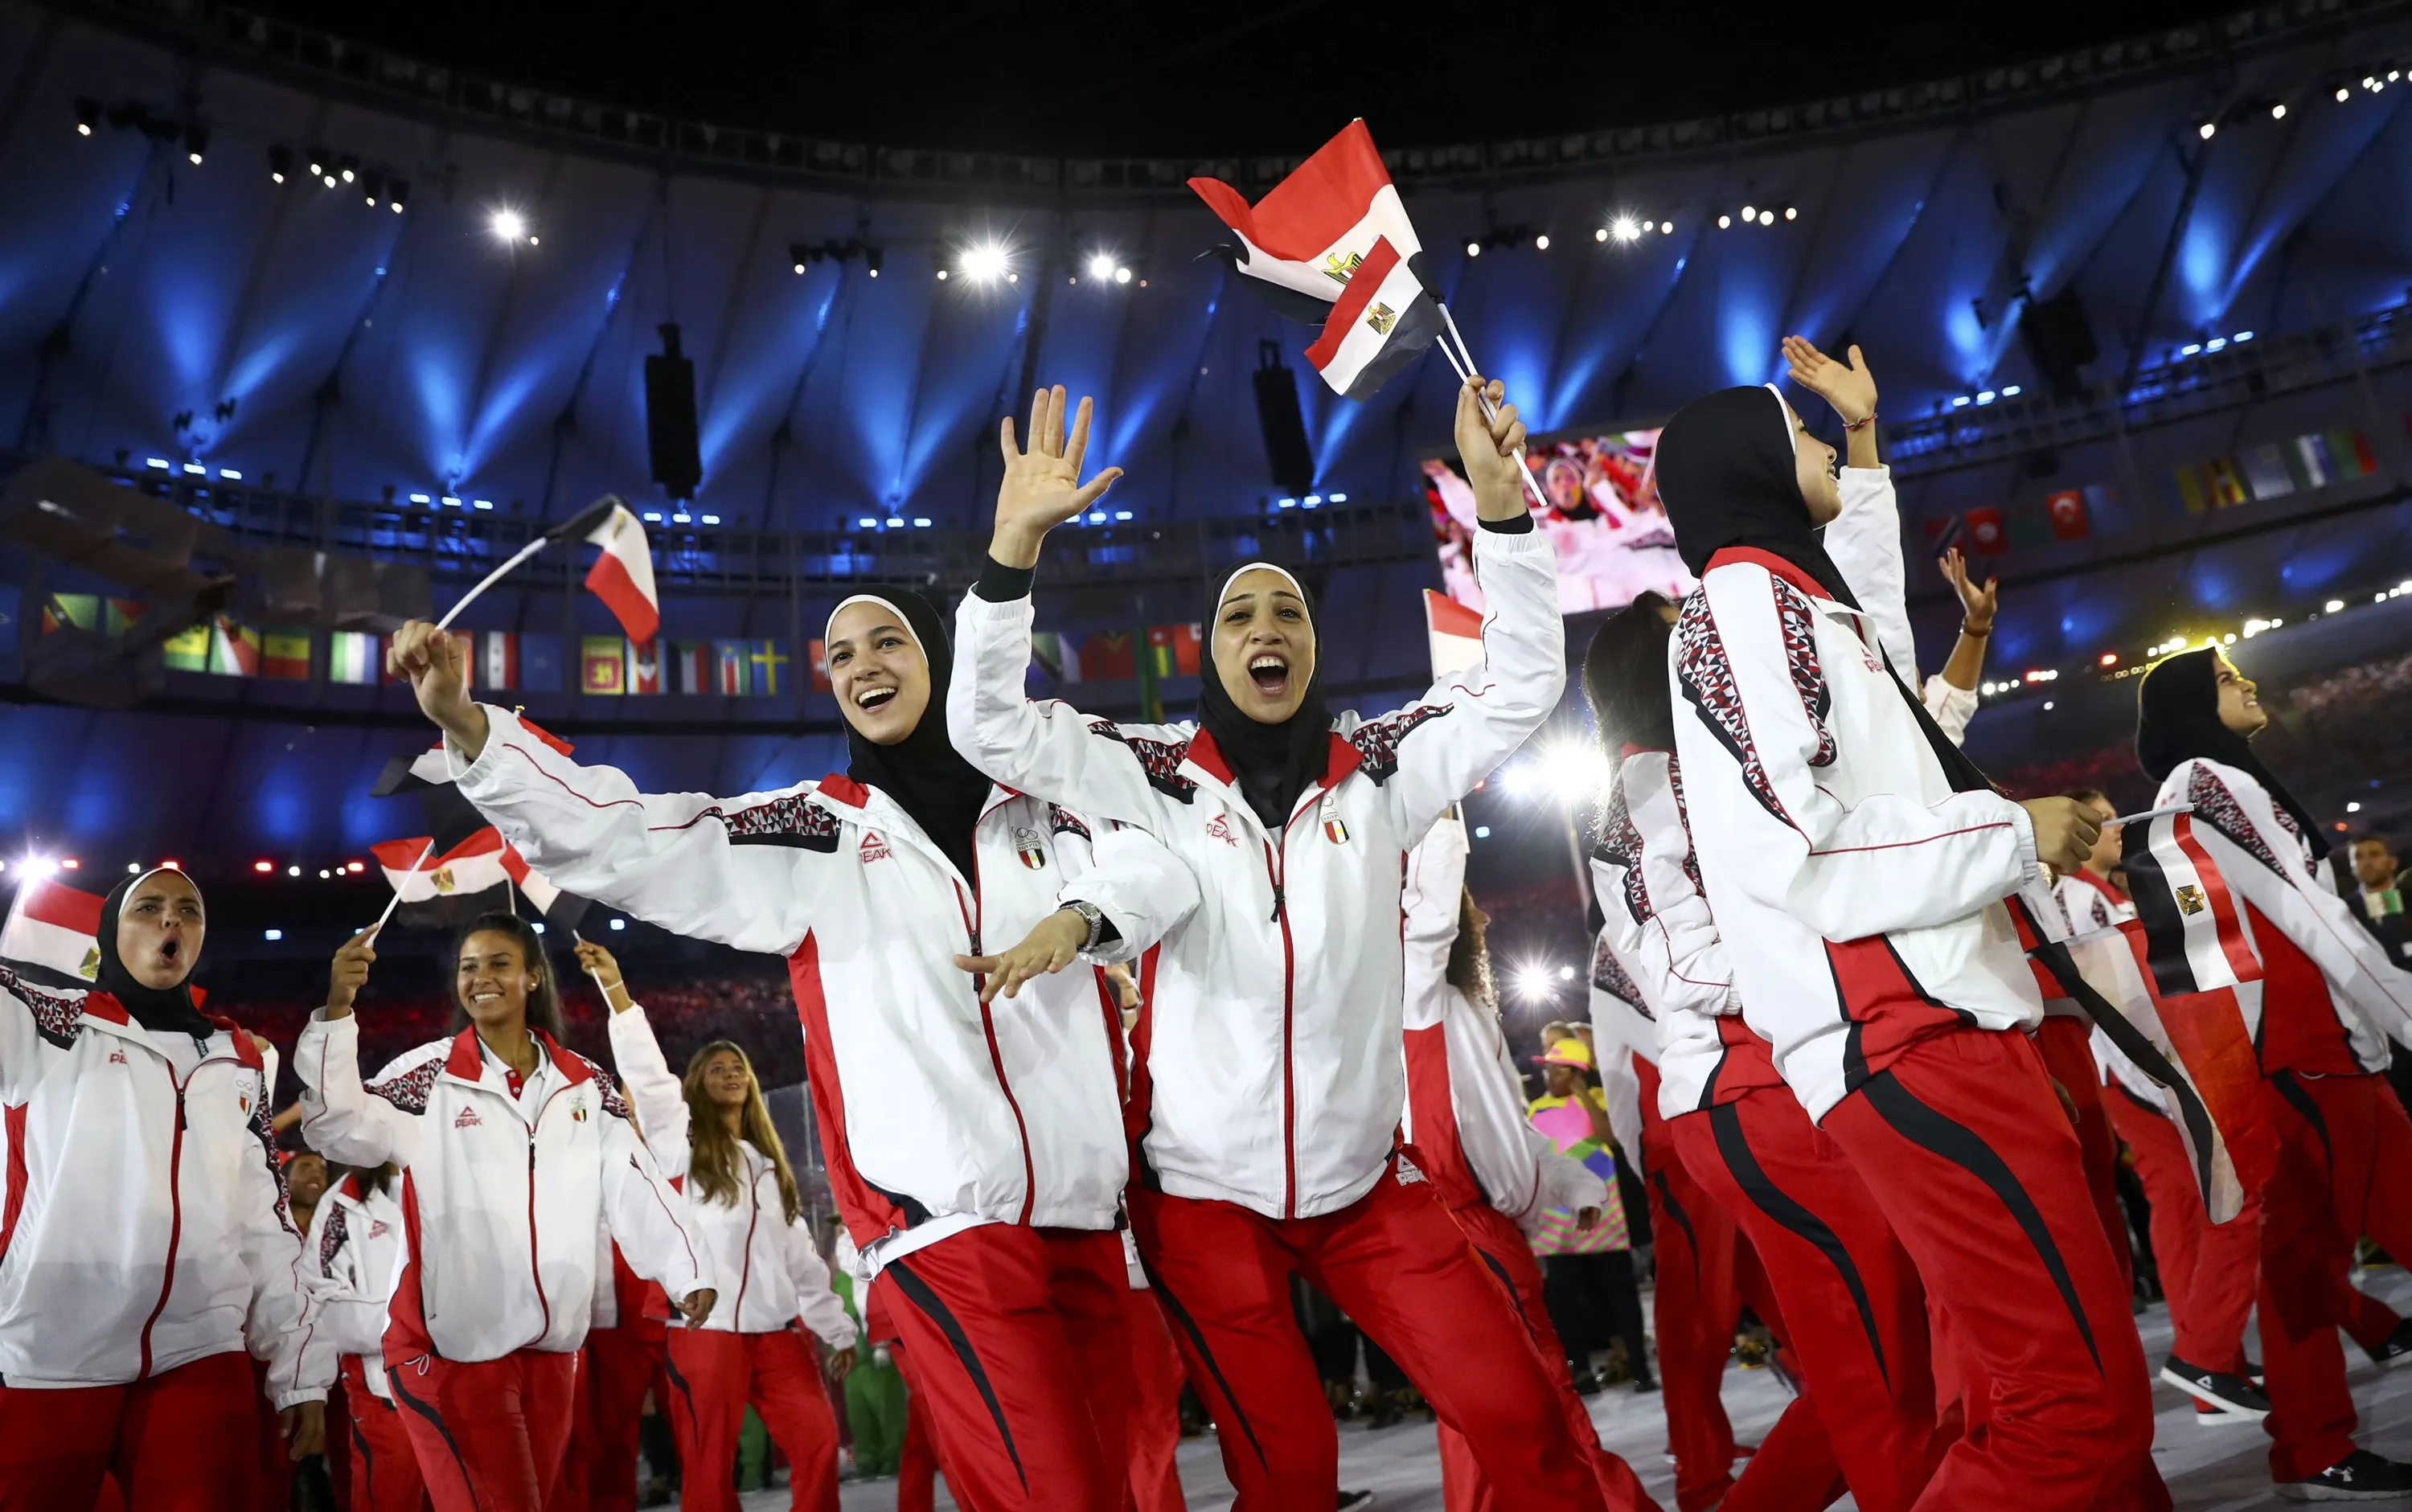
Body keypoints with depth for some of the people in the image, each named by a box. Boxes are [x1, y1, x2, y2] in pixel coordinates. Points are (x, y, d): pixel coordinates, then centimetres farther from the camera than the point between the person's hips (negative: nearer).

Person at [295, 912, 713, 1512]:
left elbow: (634, 1185, 1)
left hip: (552, 1348, 5)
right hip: (452, 1347, -4)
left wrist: (687, 1272, -10)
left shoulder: (586, 1084, 6)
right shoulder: (429, 1075, -3)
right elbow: (340, 1130, -17)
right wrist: (337, 1010, -29)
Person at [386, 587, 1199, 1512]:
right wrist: (463, 723, -9)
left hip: (1083, 1207, 3)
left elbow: (1156, 869, 1)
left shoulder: (1035, 803, 13)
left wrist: (1074, 919, -20)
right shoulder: (813, 831, 8)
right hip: (949, 1213, -3)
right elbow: (621, 842, 1)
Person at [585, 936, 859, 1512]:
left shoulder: (768, 1161, 20)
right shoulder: (682, 1141, 6)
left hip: (778, 1328, 4)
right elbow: (646, 1072, -9)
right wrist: (615, 988, -19)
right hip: (707, 1329, -4)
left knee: (818, 1442, -3)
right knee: (709, 1463, -1)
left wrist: (837, 1328, 15)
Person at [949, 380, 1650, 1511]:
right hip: (1205, 1189, -1)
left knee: (1520, 1415, -5)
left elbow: (1521, 687, -5)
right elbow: (988, 728, -12)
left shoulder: (1375, 770, 2)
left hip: (1361, 1180, 2)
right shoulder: (1158, 775, -3)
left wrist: (1497, 494, -15)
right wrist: (1017, 536, -23)